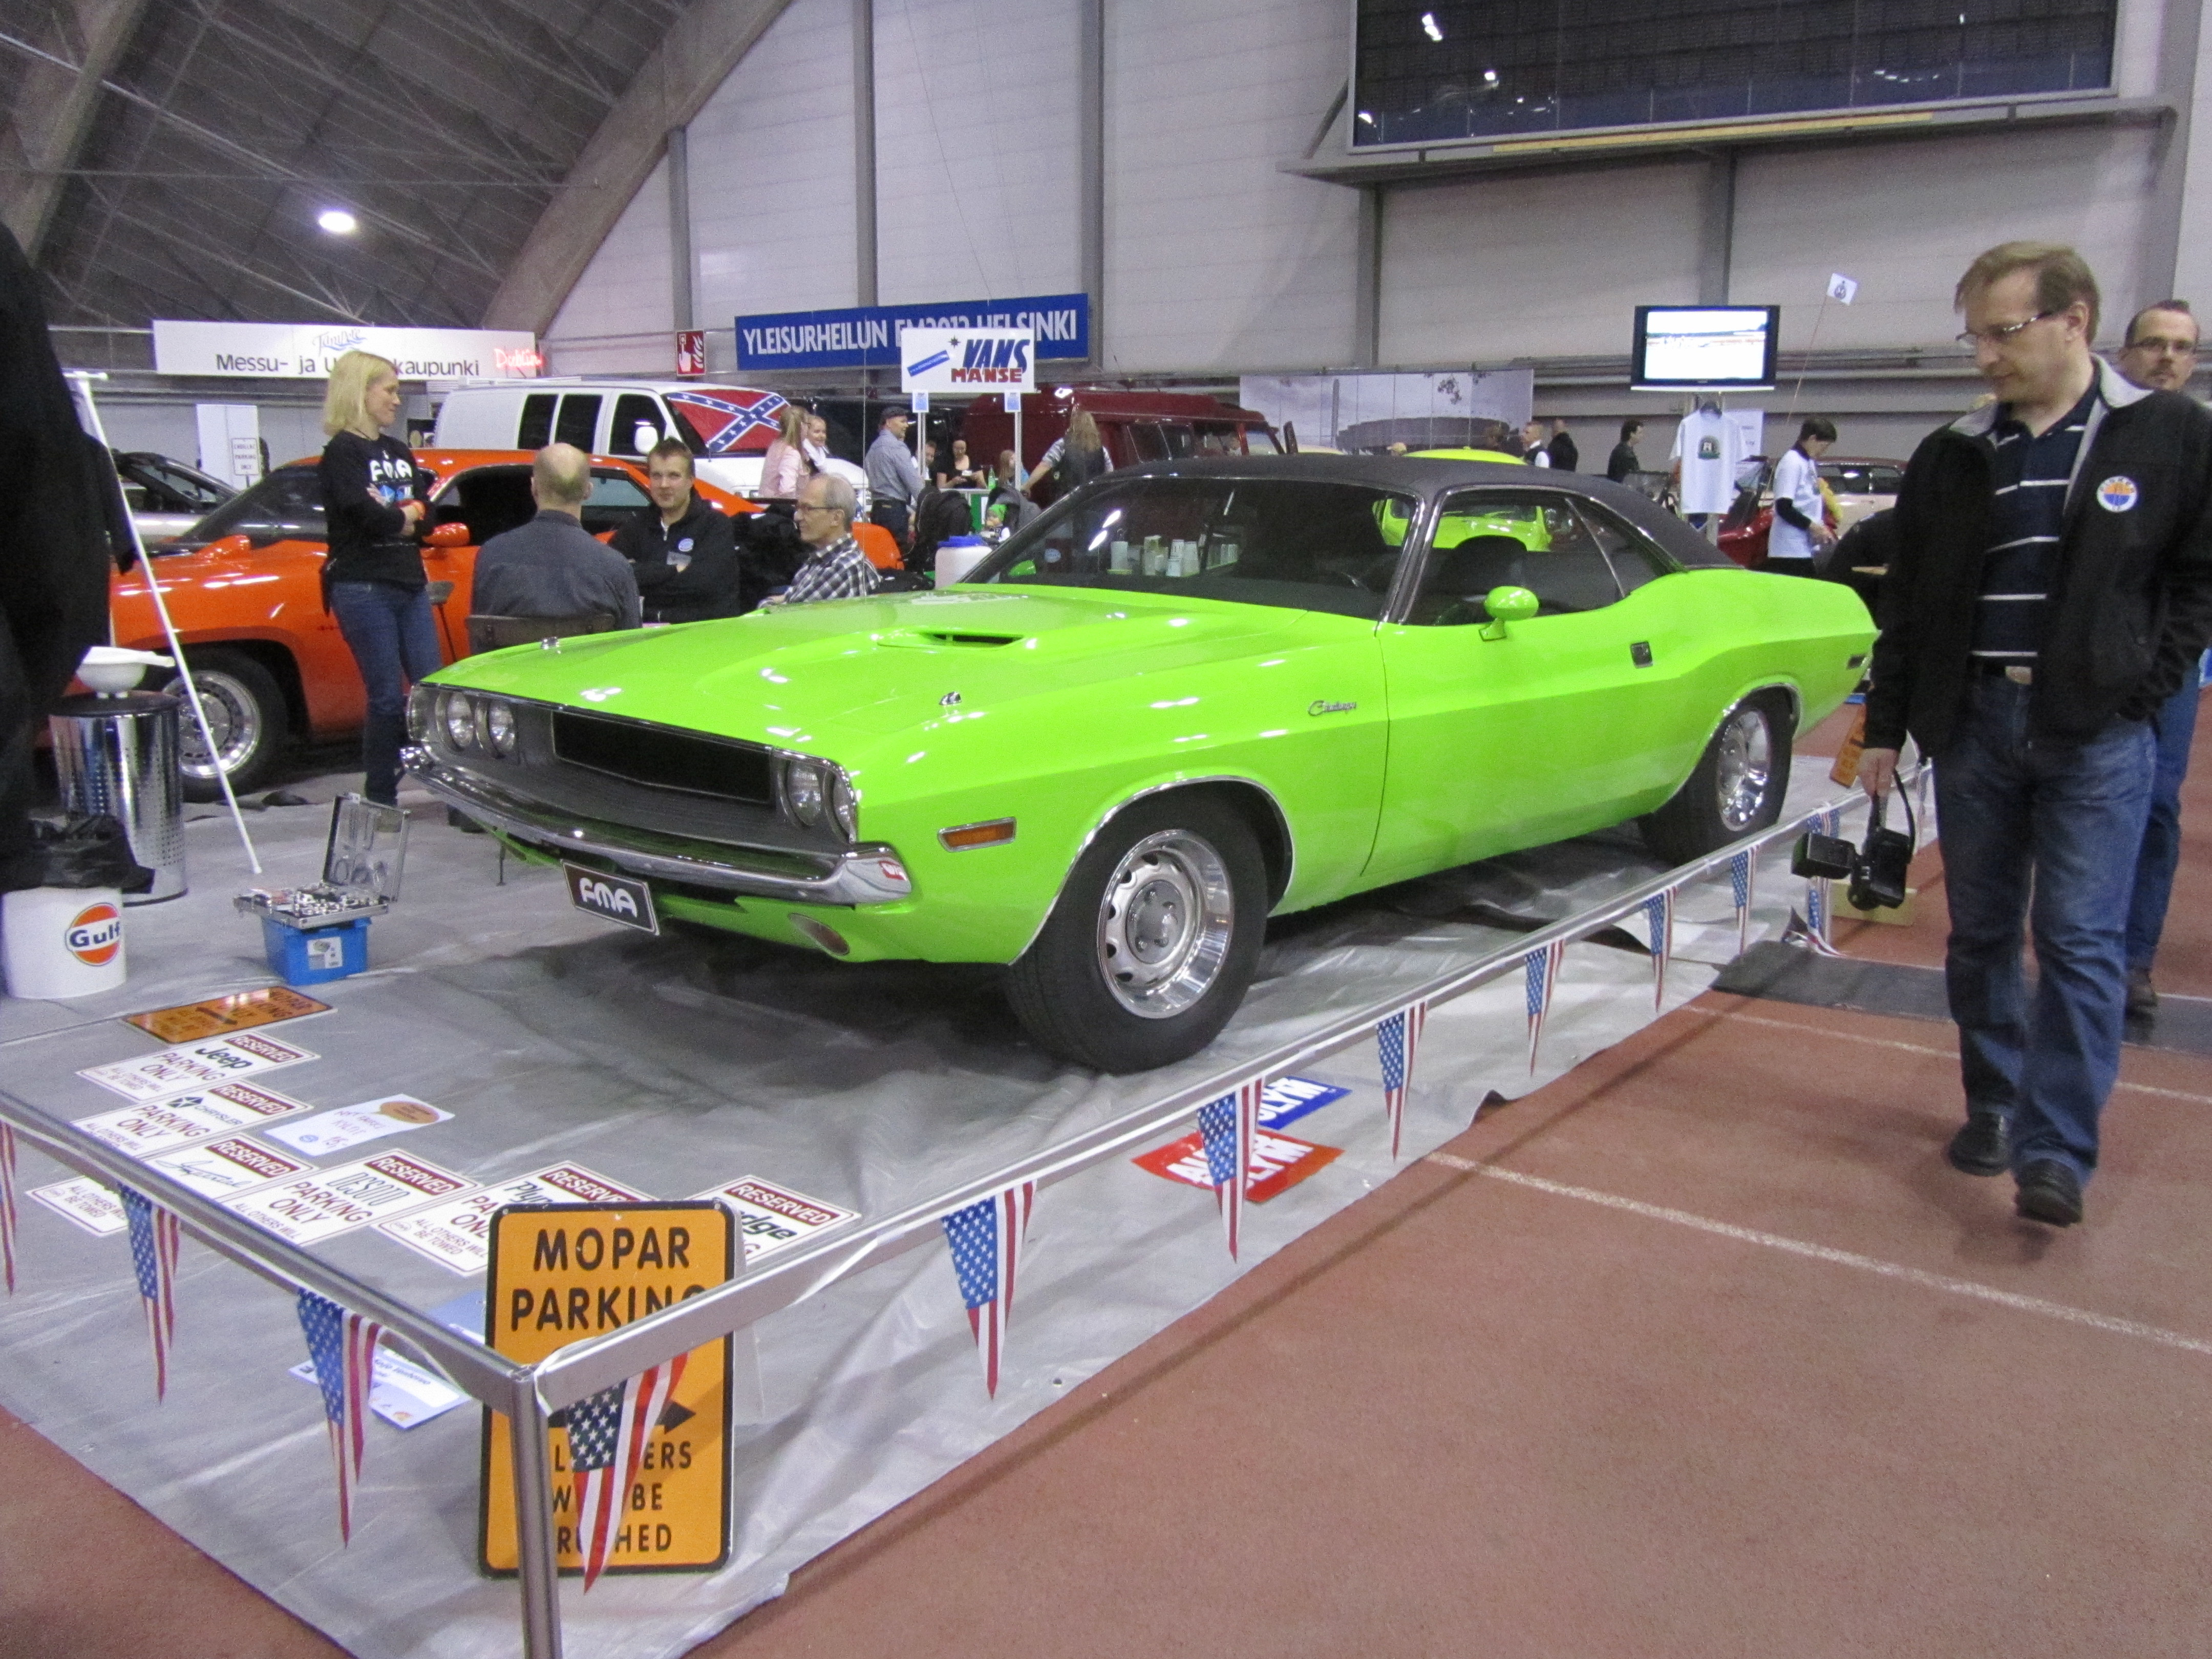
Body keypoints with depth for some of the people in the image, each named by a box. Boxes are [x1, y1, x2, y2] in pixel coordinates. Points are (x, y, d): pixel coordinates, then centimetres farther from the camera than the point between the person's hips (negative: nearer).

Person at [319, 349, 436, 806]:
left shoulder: (399, 452, 17)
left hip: (410, 585, 7)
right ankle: (381, 801, 6)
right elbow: (363, 513, -18)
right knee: (388, 698, -4)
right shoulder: (341, 452, -5)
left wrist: (391, 514, -12)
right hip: (362, 588, -7)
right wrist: (405, 516, 0)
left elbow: (427, 514, 7)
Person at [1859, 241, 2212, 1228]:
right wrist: (1886, 727, 11)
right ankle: (1994, 1110, 24)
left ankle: (2056, 1153, -2)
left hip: (2098, 733, -3)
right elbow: (1908, 601, 11)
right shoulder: (1951, 458, 7)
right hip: (1972, 722, 4)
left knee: (2080, 941, -5)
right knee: (1980, 936, 10)